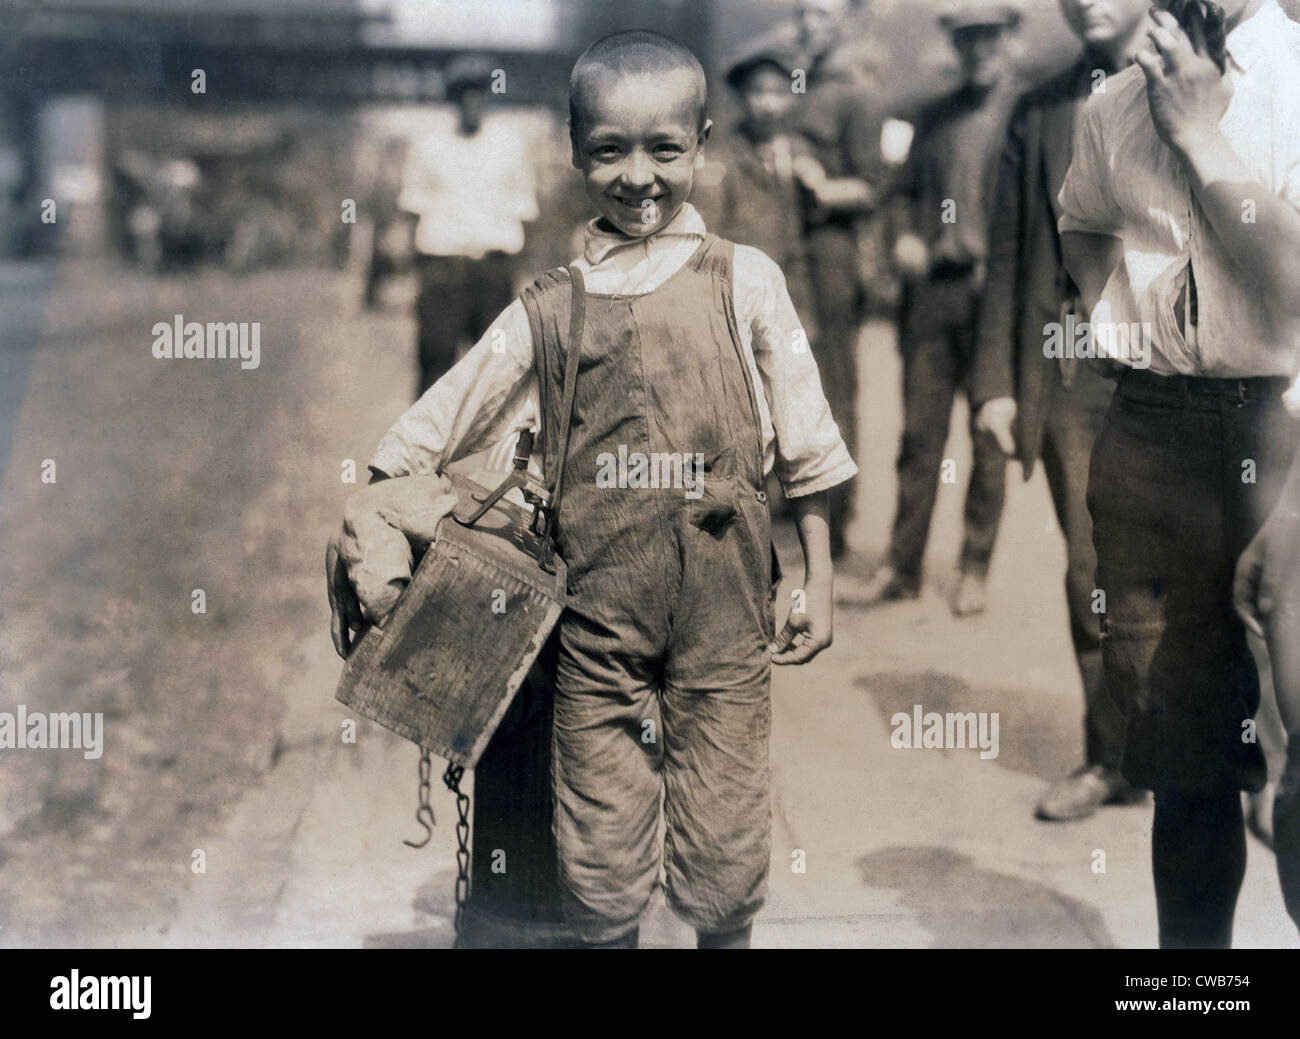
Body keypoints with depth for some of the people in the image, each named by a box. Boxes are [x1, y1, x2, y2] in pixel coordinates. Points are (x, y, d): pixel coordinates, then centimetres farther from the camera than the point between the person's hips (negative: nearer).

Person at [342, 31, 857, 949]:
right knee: (599, 855, 6)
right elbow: (428, 432, 8)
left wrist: (819, 581, 4)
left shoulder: (745, 283, 1)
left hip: (724, 616, 0)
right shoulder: (550, 308, 3)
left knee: (724, 843, 8)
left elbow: (804, 443, 5)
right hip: (596, 622, 1)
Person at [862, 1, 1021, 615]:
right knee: (919, 432, 4)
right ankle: (902, 566, 10)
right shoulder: (933, 118, 17)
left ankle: (975, 570, 10)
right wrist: (905, 236, 4)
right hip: (931, 289, 4)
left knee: (989, 437, 2)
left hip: (992, 289, -3)